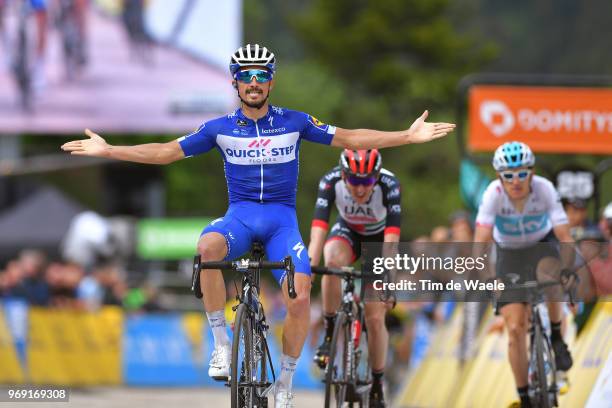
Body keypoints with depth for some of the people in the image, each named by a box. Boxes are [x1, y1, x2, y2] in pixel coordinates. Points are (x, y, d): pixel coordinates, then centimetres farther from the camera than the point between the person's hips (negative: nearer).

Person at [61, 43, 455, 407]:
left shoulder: (294, 122, 2)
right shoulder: (220, 128, 3)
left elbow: (349, 139, 3)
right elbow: (166, 152, 6)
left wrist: (409, 136, -4)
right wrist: (107, 150, 0)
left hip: (282, 218, 0)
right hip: (240, 215, 0)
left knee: (300, 297, -23)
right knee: (207, 248, -37)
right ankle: (222, 342, -23)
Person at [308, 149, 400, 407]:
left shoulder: (389, 185, -34)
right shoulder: (331, 182, -30)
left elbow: (392, 237, -41)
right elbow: (318, 228, -39)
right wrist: (309, 265, -54)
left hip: (379, 238, -1)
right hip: (347, 232, 1)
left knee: (375, 319, -8)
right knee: (333, 262, -36)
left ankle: (377, 387, 10)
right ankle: (329, 333, -19)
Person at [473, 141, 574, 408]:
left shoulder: (544, 189, -28)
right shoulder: (494, 194, -28)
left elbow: (565, 237, -31)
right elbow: (481, 239, -34)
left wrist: (569, 272, -44)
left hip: (542, 244, -1)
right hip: (509, 253, 1)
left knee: (550, 272, -38)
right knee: (516, 330, -9)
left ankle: (557, 336, -12)